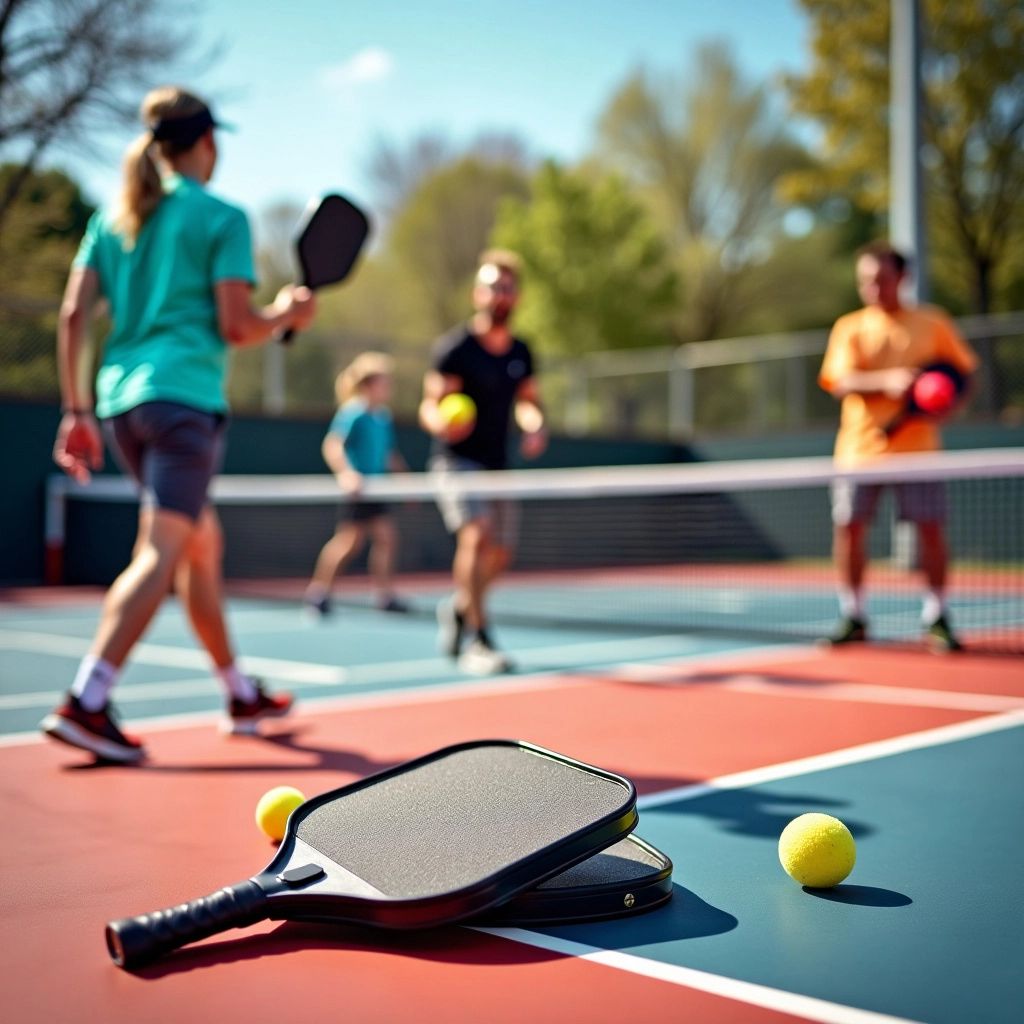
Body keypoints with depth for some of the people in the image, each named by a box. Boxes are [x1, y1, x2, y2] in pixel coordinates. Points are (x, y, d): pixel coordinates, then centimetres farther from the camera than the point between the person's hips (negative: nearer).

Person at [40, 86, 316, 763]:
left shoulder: (113, 219, 15)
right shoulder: (222, 218, -1)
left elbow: (73, 315, 8)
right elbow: (236, 326, -8)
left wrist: (77, 411, 10)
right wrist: (288, 313, 12)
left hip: (120, 400, 7)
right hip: (184, 396, -7)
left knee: (203, 542, 17)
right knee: (161, 555, -10)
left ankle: (243, 696, 26)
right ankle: (85, 704, -21)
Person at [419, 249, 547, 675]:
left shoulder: (521, 352, 6)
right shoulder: (455, 348, -11)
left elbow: (528, 400, 20)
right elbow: (430, 406, -14)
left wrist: (535, 427, -2)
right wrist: (443, 423, -38)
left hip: (496, 464, 6)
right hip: (456, 460, -6)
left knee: (500, 554, 7)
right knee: (479, 534, -25)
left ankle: (457, 608, 36)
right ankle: (477, 641, -22)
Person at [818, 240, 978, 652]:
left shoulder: (933, 323, 6)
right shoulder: (849, 327, 5)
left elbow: (965, 371, 11)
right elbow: (841, 382, -8)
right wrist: (886, 380, -25)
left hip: (917, 445, 0)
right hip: (859, 445, 1)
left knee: (930, 527, -4)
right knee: (848, 526, -1)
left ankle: (936, 618, 9)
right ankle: (852, 618, 13)